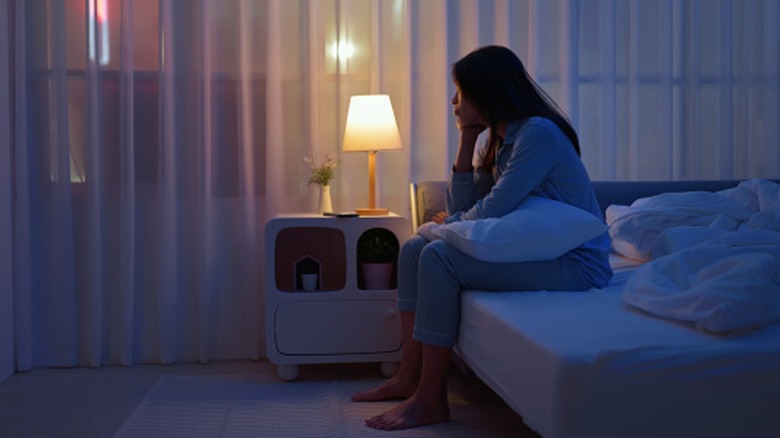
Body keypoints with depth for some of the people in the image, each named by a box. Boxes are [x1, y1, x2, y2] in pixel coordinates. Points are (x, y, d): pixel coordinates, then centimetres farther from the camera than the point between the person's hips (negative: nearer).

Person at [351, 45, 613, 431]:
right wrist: (467, 139, 1)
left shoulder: (539, 133, -18)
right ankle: (409, 377, 4)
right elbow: (462, 207, 7)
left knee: (438, 257, -24)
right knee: (414, 249, 4)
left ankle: (430, 400, -16)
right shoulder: (497, 140, 11)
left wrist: (451, 222, -1)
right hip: (533, 249, 10)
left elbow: (492, 212, -22)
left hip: (574, 262, -10)